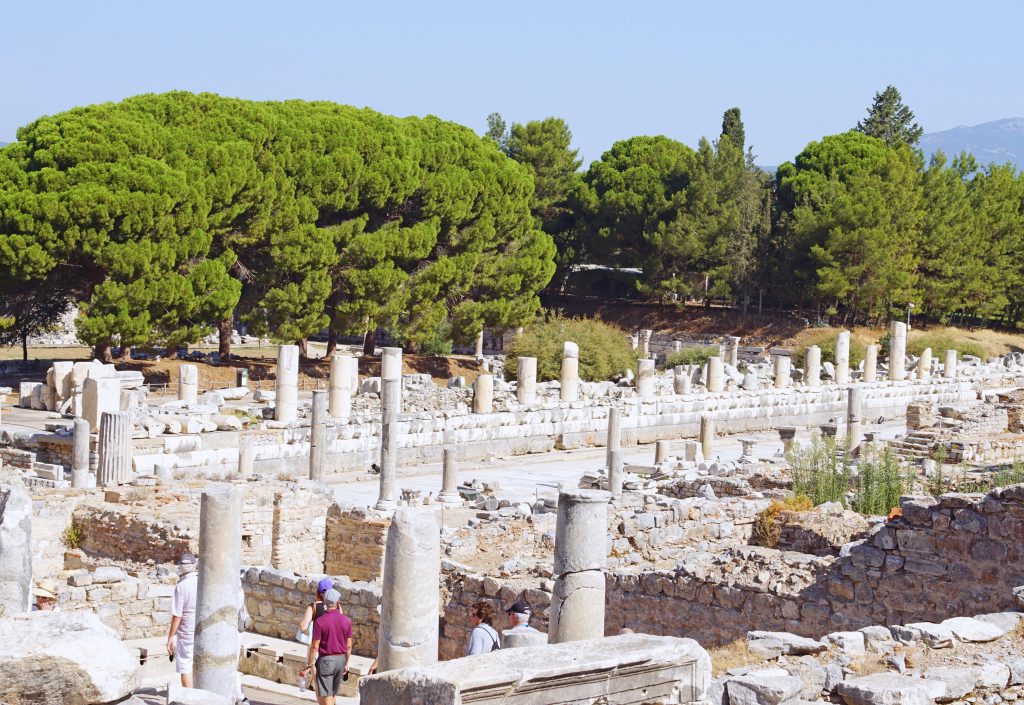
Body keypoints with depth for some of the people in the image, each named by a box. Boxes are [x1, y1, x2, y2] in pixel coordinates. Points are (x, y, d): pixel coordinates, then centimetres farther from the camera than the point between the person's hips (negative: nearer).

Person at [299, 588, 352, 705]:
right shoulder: (346, 621, -3)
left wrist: (309, 667, -8)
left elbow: (315, 647, -14)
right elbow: (349, 646, 2)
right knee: (333, 694, 19)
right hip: (341, 660, 4)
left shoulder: (319, 621, -14)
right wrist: (346, 664, 14)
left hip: (325, 660, -4)